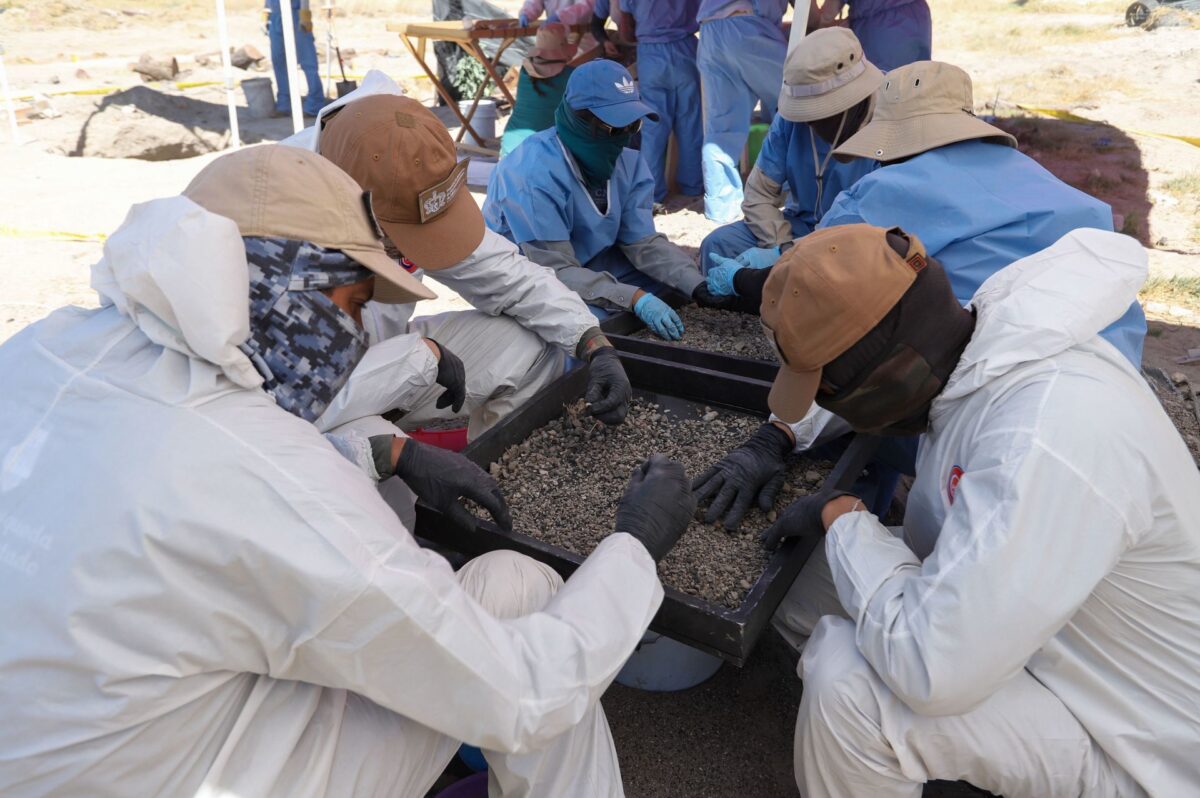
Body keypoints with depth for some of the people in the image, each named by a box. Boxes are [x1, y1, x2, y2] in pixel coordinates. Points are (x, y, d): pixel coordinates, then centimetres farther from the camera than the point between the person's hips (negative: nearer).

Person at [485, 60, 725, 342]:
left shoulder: (628, 163, -7)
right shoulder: (533, 173, -29)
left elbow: (644, 241, -11)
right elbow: (555, 270, -32)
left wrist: (700, 287, -28)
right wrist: (635, 298, -42)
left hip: (589, 264, 7)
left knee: (678, 288, -6)